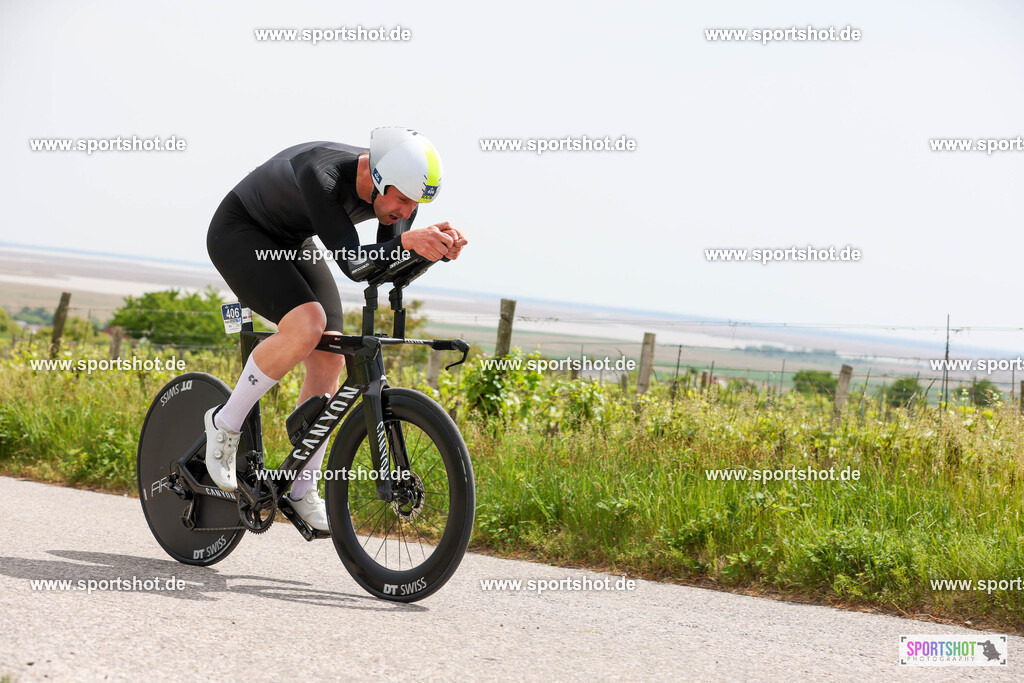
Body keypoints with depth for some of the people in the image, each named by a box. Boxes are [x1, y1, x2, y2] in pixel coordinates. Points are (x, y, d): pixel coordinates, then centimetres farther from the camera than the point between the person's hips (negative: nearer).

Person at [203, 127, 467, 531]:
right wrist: (408, 240, -58)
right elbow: (353, 264, -42)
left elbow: (387, 269, -21)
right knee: (306, 325, -29)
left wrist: (436, 248, -39)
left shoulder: (399, 186, -18)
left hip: (291, 242, 7)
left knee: (329, 357, -5)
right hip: (238, 235, -7)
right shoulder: (322, 174, -38)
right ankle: (226, 423, -9)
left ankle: (302, 490, 7)